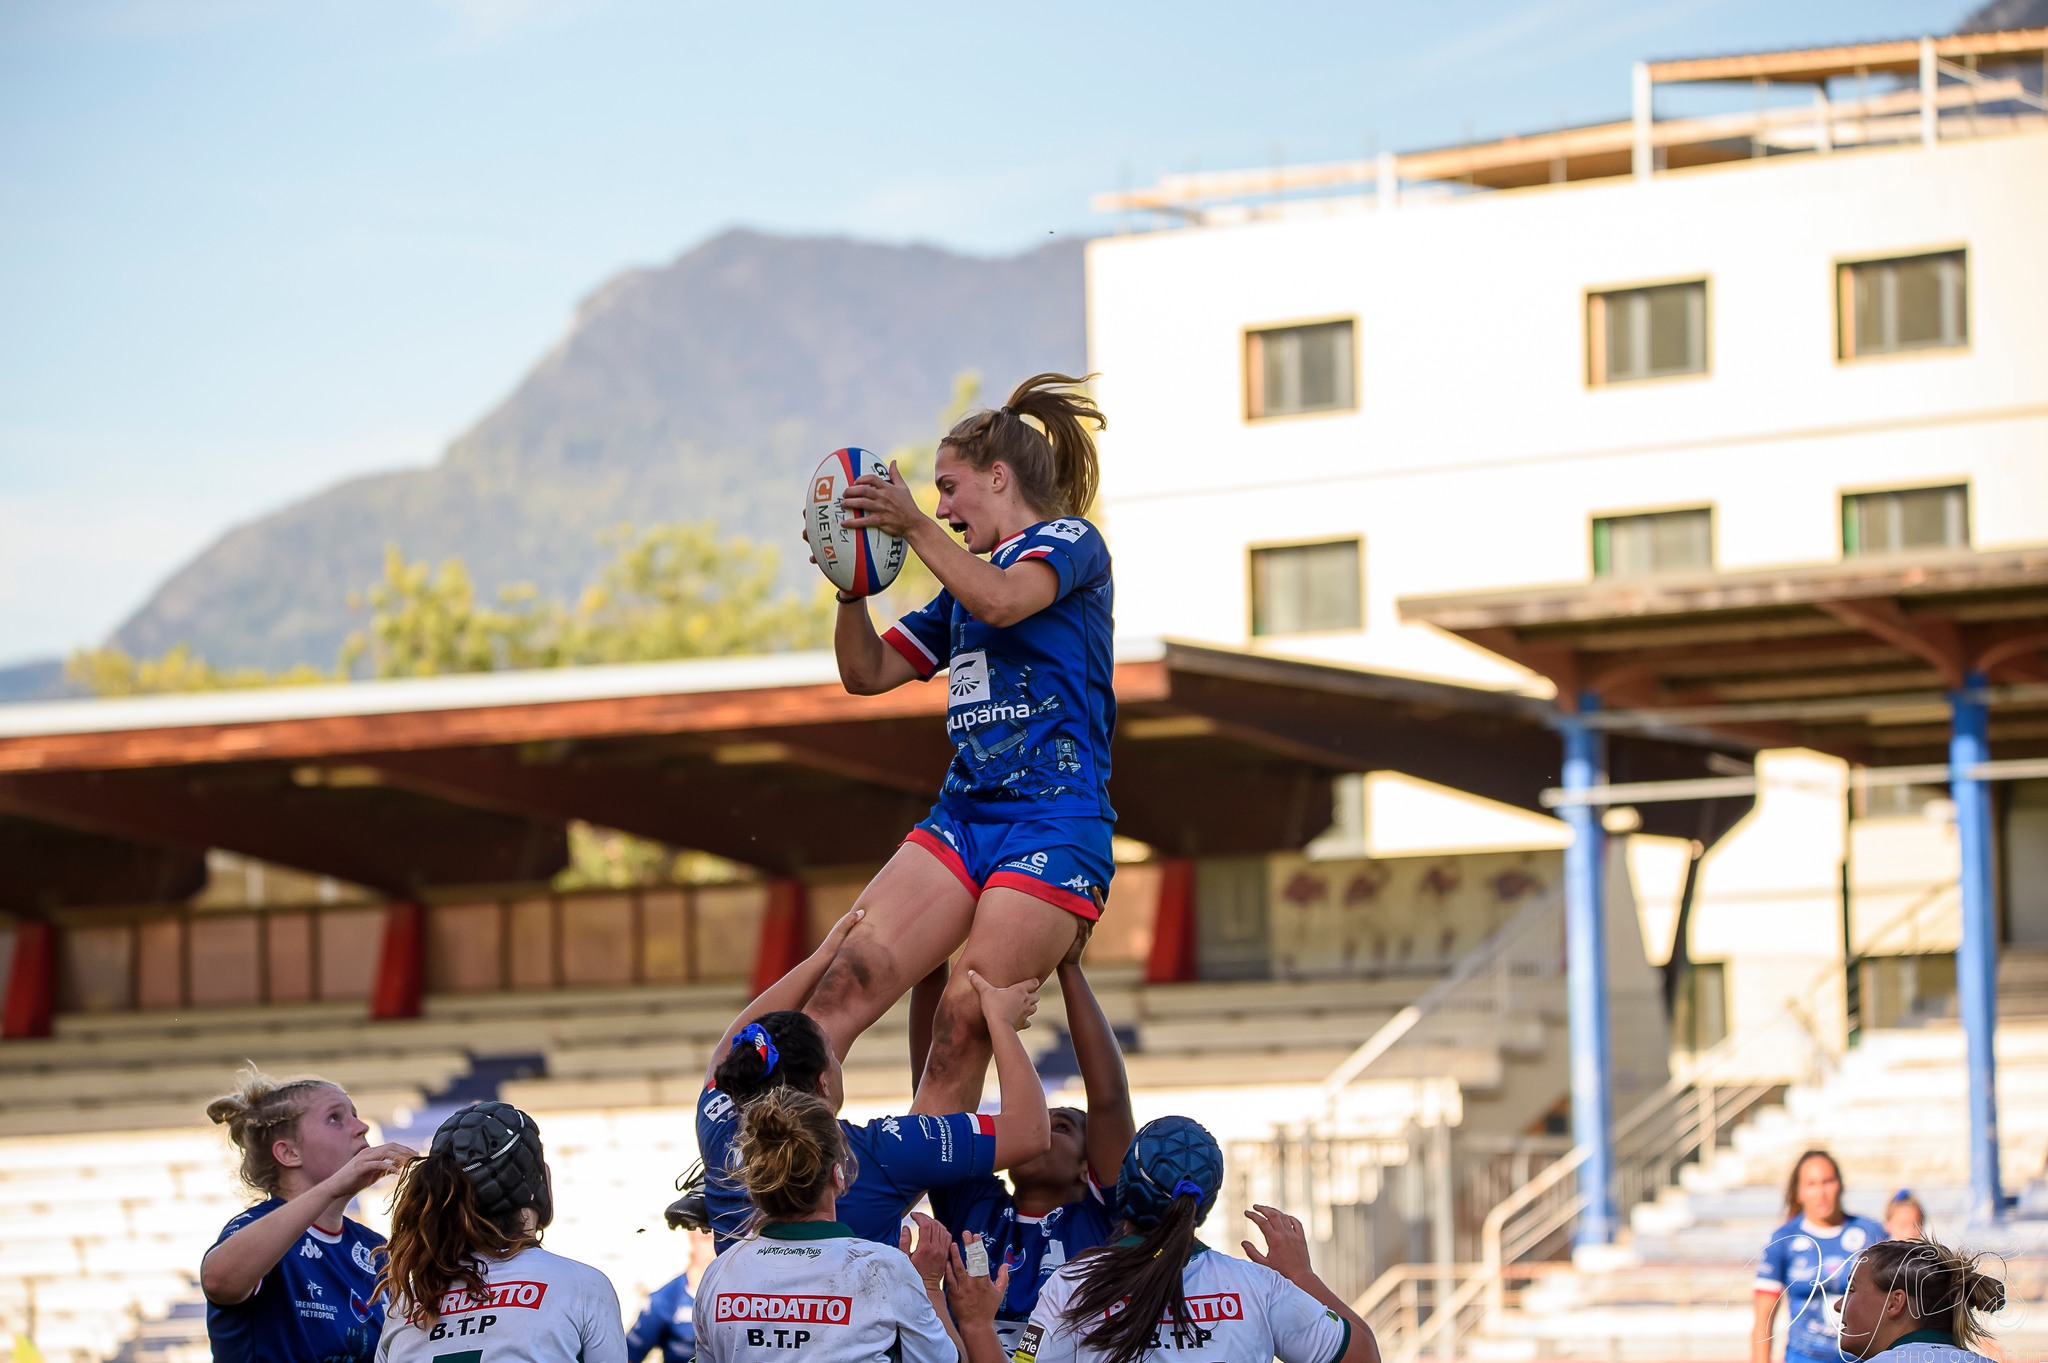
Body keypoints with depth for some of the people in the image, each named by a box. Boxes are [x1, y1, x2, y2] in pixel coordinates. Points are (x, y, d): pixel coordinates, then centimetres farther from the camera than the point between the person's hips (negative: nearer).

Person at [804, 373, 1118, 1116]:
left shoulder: (1071, 541, 3)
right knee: (846, 984, -12)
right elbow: (869, 673, 24)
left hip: (1052, 824, -7)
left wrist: (915, 526, -21)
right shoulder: (966, 579, 25)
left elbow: (1002, 602, -19)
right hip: (962, 815, 7)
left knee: (964, 1027, -16)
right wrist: (851, 587, 7)